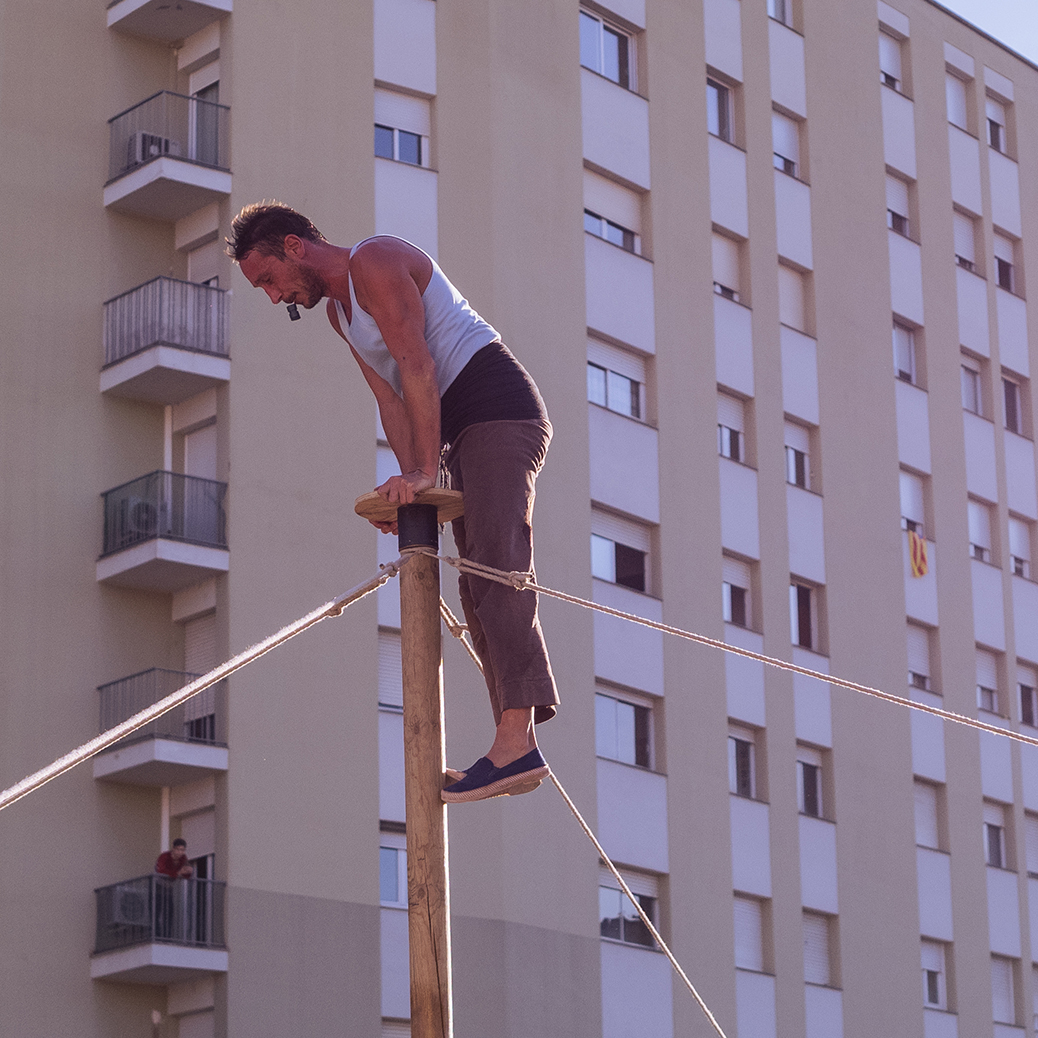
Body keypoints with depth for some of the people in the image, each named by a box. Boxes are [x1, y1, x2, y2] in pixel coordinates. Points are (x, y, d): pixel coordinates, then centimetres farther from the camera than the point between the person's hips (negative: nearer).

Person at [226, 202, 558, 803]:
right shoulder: (338, 308, 19)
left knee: (495, 565, -22)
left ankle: (515, 743, -32)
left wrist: (424, 470, -27)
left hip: (499, 405, -11)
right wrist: (410, 482, -3)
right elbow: (391, 399, 11)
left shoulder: (375, 262, -12)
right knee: (480, 587, 5)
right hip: (465, 428, 11)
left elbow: (417, 365, -21)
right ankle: (520, 751, 2)